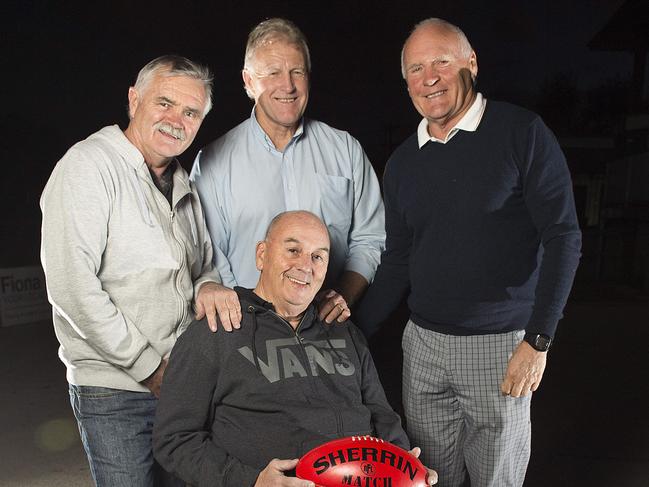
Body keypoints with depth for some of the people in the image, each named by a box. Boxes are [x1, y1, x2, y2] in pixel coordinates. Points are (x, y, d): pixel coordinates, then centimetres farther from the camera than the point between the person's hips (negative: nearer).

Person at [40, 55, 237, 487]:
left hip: (184, 382, 7)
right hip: (115, 391, -7)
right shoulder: (89, 165, -14)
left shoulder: (183, 183, 10)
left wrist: (208, 286, -7)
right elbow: (72, 286, -22)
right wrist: (150, 366, -17)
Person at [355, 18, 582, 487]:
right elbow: (397, 261, 9)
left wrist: (537, 341, -15)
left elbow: (562, 236, -9)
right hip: (423, 343, 4)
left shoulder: (521, 133, -7)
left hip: (501, 344, -3)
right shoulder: (401, 163, 6)